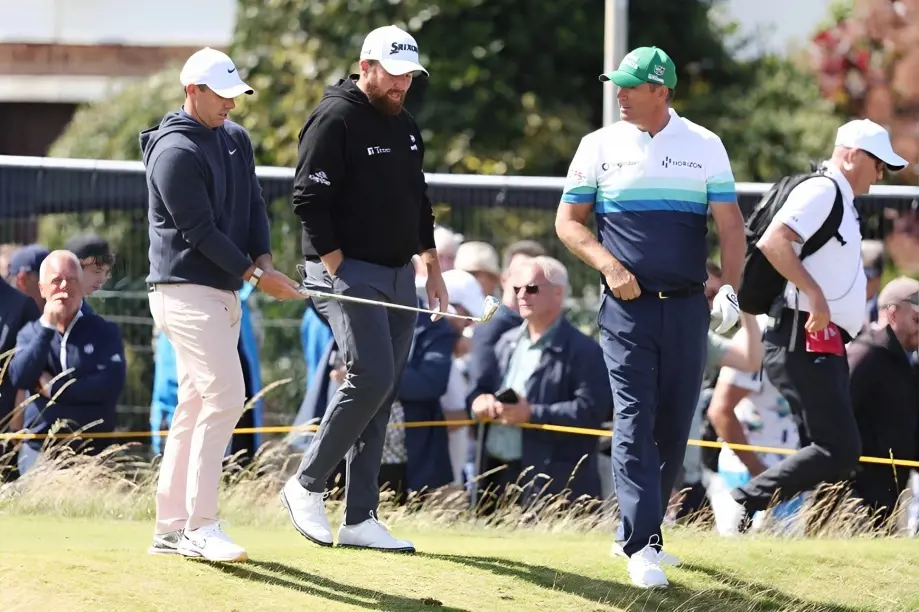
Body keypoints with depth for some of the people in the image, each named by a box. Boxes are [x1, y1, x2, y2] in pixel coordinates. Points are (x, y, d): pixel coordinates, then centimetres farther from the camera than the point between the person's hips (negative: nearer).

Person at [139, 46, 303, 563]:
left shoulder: (237, 140, 14)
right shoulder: (174, 151, -14)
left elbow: (254, 205, 14)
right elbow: (199, 230, -17)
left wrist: (263, 258, -4)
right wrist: (254, 274, -16)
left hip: (224, 293, 9)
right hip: (186, 290, -9)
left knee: (197, 406, 9)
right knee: (225, 395, -17)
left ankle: (171, 528, 13)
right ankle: (200, 526, -17)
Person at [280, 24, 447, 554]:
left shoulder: (405, 126, 16)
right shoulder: (336, 120, -10)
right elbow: (309, 201, -15)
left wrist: (433, 267, 18)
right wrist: (339, 271, -18)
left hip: (400, 276, 8)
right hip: (347, 271, -8)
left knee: (383, 392, 3)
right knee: (372, 377, -20)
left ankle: (361, 519, 4)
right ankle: (307, 485, -5)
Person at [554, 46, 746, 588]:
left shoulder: (705, 147, 5)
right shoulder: (600, 146, 5)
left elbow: (730, 224, 3)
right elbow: (569, 221, 6)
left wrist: (730, 289, -11)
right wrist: (609, 266, -10)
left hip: (687, 308, 2)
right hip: (627, 307, -2)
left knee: (675, 426, 6)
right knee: (635, 423, -12)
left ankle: (639, 530, 21)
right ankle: (643, 546, -17)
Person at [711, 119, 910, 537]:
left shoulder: (841, 201, 23)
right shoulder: (821, 191, -9)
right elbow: (773, 241, -24)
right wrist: (814, 294, -29)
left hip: (825, 348, 11)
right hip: (803, 342, -11)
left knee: (834, 453, 8)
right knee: (840, 451, -17)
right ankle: (742, 502, -14)